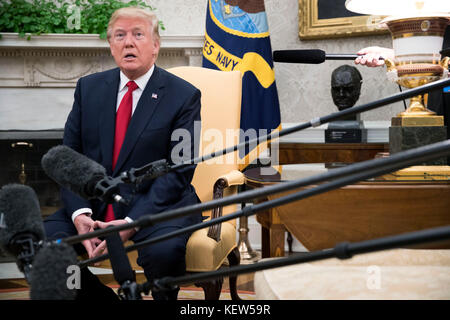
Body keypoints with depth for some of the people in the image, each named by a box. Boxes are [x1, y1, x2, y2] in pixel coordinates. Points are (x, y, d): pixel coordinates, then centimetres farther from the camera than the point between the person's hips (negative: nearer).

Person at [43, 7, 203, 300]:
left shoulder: (184, 95, -3)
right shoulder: (89, 88, 9)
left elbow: (178, 171, -9)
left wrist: (131, 222, -21)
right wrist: (80, 213, -13)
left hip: (157, 204, -4)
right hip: (93, 203, 4)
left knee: (165, 250, -34)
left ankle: (162, 297, 1)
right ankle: (103, 297, 5)